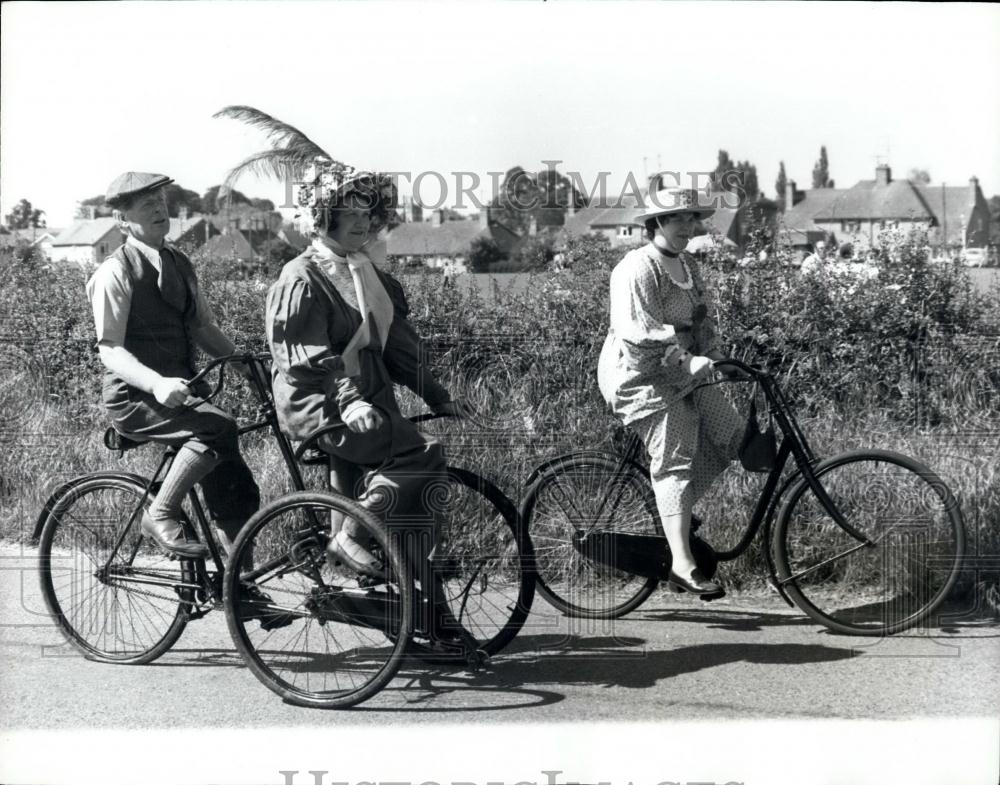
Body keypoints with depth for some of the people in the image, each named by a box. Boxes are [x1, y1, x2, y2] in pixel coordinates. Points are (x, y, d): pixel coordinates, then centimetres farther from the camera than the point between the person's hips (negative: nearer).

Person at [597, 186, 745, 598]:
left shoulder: (689, 267, 13)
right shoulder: (637, 269, -16)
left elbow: (701, 323, 18)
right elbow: (641, 336, -24)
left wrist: (717, 360, 2)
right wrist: (691, 364, -26)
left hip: (682, 371, 9)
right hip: (640, 376, -9)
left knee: (729, 433, 0)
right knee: (674, 458, -15)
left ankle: (674, 513, 14)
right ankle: (683, 563, -17)